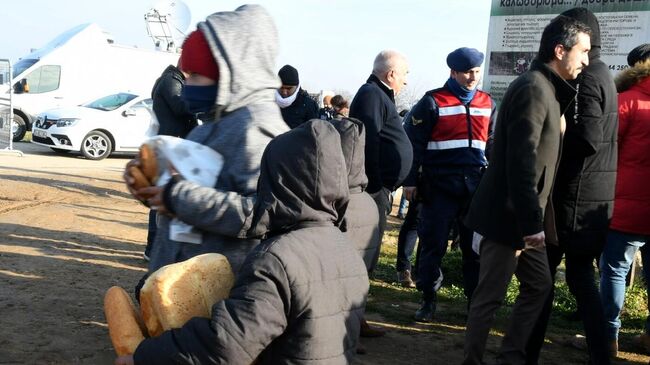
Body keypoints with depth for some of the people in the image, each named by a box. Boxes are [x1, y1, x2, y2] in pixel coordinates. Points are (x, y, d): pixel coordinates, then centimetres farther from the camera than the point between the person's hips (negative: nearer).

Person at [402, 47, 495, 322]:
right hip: (439, 186, -4)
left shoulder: (488, 104, 13)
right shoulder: (433, 102, -2)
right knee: (433, 245, 2)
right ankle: (428, 299, 14)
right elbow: (413, 143, -4)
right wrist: (410, 181, -8)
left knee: (475, 247, 8)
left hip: (477, 186, 4)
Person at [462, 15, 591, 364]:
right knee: (490, 296, 0)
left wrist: (534, 220, 17)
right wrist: (531, 223, -23)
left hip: (523, 216, 10)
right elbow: (521, 163, -24)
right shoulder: (533, 88, -17)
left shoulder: (547, 89, 15)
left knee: (539, 284, 15)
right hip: (508, 217, -10)